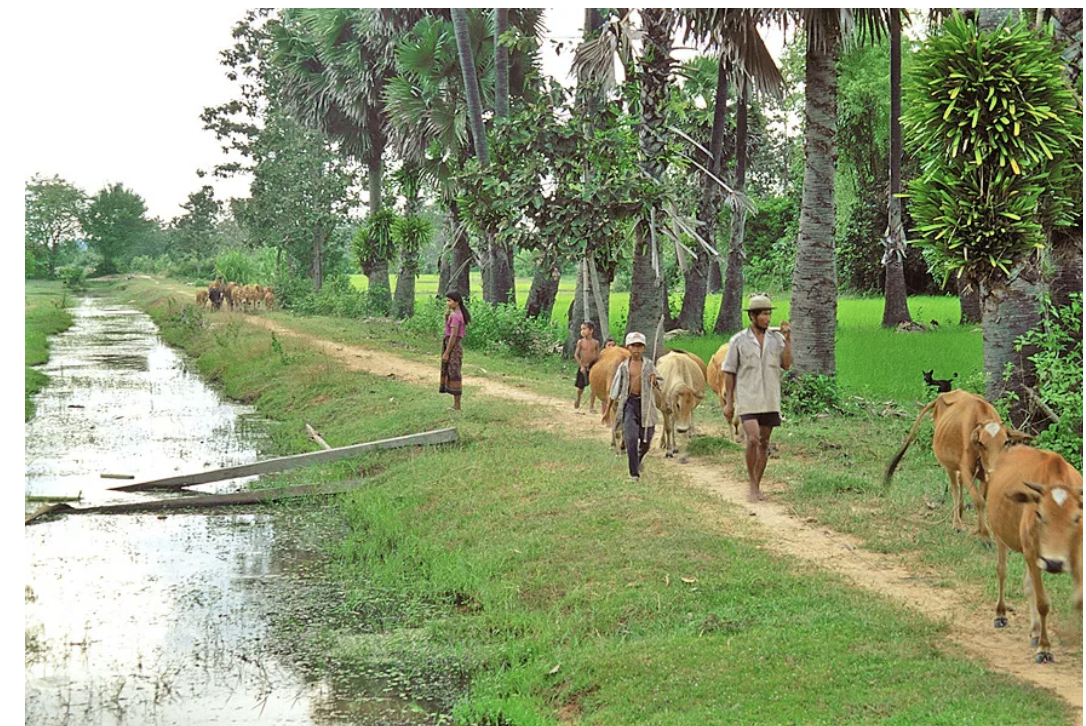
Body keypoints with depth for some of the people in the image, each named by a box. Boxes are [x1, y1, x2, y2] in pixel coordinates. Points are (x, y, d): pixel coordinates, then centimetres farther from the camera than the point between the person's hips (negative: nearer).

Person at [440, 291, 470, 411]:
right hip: (455, 346, 10)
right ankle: (456, 404, 17)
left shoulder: (455, 316, -17)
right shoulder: (459, 314, 12)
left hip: (453, 346, -10)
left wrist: (446, 353, -19)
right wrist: (446, 316, 4)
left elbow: (453, 335, -20)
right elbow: (448, 330, 18)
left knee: (453, 374, -4)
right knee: (452, 374, 13)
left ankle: (457, 406, 0)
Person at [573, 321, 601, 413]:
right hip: (582, 367, 0)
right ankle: (578, 400, 38)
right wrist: (581, 366, -9)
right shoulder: (580, 342, -5)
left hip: (592, 367, 0)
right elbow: (576, 355, -2)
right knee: (581, 387, 8)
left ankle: (591, 407, 5)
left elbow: (598, 355, 7)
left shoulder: (596, 343, -3)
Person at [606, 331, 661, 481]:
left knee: (646, 438, 7)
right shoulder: (624, 366, 5)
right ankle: (634, 473, -8)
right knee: (631, 438, -12)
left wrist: (654, 380, -23)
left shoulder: (648, 364, 5)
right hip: (629, 403, -1)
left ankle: (638, 461, 39)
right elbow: (616, 386, 13)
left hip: (645, 403, 1)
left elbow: (658, 383, 1)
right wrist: (611, 405, 17)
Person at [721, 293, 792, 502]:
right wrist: (728, 402, -1)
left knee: (764, 443, 7)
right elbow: (729, 372, 2)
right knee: (753, 440, -18)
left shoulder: (776, 339, 6)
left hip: (770, 401, 3)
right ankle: (752, 484, -4)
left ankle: (757, 486, 17)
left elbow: (786, 365, -4)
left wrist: (788, 339, -11)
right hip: (748, 399, -3)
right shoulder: (738, 340, -1)